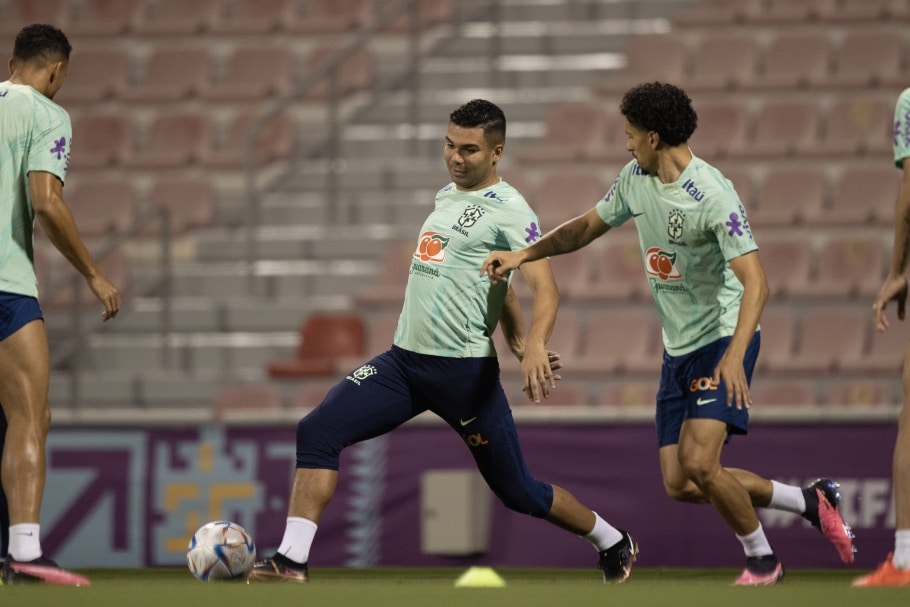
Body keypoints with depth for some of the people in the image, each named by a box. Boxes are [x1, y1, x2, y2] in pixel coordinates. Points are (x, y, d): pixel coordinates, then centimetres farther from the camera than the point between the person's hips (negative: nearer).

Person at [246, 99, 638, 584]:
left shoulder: (508, 210, -10)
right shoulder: (447, 197, 15)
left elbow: (545, 288, -19)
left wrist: (535, 347, -37)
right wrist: (514, 336, 20)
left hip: (464, 372, -7)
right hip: (403, 361, 7)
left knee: (519, 492, 5)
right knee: (317, 431, -12)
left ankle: (613, 543, 30)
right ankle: (292, 563, -14)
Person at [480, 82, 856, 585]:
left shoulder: (712, 195, -22)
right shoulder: (635, 178, 2)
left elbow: (755, 283, -28)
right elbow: (588, 227, 20)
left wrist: (734, 356, -40)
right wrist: (524, 254, 8)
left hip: (723, 340, -8)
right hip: (677, 350, 8)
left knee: (698, 463, -22)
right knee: (679, 486, 3)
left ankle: (761, 560, 3)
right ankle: (809, 501, 20)